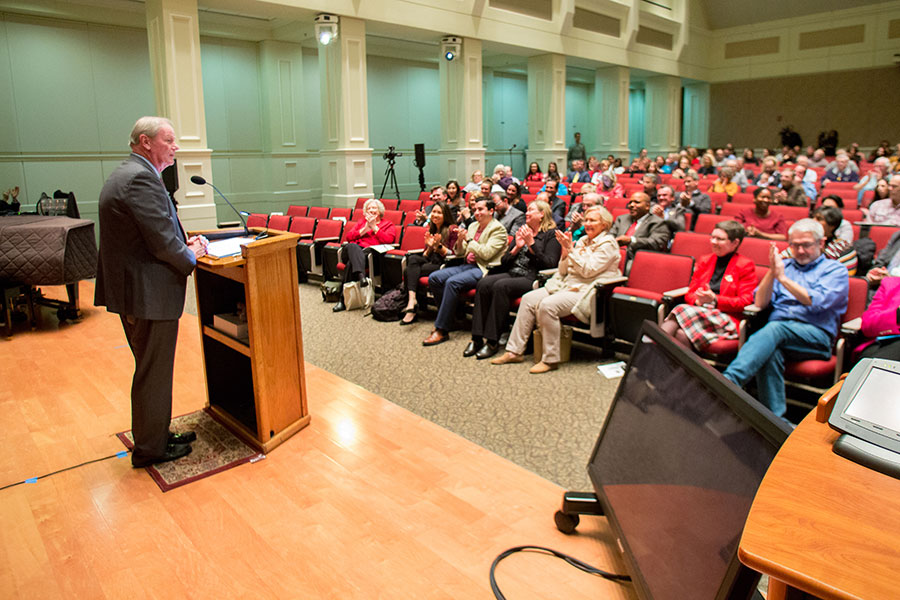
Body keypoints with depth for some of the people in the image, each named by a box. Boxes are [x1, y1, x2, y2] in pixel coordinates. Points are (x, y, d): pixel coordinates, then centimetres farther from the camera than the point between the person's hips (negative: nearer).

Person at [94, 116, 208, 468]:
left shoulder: (123, 175, 14)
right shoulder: (142, 179, -20)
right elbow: (163, 244, -24)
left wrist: (184, 244, 7)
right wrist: (191, 256, -5)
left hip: (132, 290, 11)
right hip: (149, 294, -11)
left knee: (152, 370, 21)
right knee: (153, 374, 4)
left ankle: (157, 435, 36)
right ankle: (150, 449, 19)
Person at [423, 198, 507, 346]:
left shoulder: (498, 229, -4)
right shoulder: (473, 226, 20)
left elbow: (486, 253, -16)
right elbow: (460, 252, 21)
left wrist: (469, 240, -10)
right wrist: (460, 241, 0)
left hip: (483, 269, -8)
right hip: (467, 265, 8)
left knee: (452, 282, -31)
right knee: (434, 278, -10)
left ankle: (441, 330, -26)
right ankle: (449, 317, 2)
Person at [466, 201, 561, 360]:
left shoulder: (551, 234, 6)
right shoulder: (521, 232, 25)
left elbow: (550, 264, -8)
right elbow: (504, 262, 19)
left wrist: (531, 244, -11)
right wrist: (517, 247, 2)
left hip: (531, 278, -6)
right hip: (512, 273, 6)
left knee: (500, 286, -33)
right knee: (483, 284, -23)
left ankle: (493, 341, -28)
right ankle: (477, 338, -25)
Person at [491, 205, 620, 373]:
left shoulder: (608, 244, -3)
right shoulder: (583, 241, 19)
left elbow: (588, 270, -15)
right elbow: (563, 271, 15)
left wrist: (570, 249, -16)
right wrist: (565, 251, -2)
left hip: (584, 293, -8)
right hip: (566, 285, 8)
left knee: (547, 305, -31)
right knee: (529, 299, -11)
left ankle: (550, 359, -21)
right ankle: (515, 351, -9)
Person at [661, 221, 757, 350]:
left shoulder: (745, 265, 8)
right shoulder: (704, 261, 23)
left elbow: (746, 301, -1)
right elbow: (690, 293, 19)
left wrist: (714, 300, -15)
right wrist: (698, 300, -6)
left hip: (727, 321, -4)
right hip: (699, 312, 4)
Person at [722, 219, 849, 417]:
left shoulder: (835, 270, 14)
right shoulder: (784, 265, 24)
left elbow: (817, 302, -7)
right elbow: (760, 303, 11)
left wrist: (783, 278, -11)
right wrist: (772, 272, -3)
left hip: (815, 334, -3)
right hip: (777, 330, 3)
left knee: (775, 329, -36)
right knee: (771, 352, -35)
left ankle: (729, 380, -53)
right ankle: (774, 417, -37)